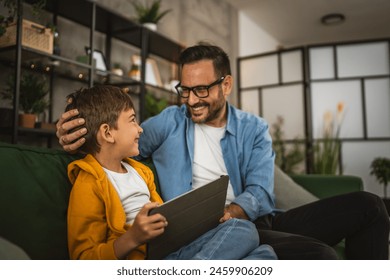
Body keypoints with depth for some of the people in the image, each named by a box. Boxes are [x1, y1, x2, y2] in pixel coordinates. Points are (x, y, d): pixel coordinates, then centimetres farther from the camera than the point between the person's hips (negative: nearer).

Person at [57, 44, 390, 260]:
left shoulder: (254, 129, 8)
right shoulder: (169, 123, 7)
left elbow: (260, 191, -5)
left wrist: (230, 213, -28)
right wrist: (79, 136, -22)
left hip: (251, 220, 4)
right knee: (318, 255, -30)